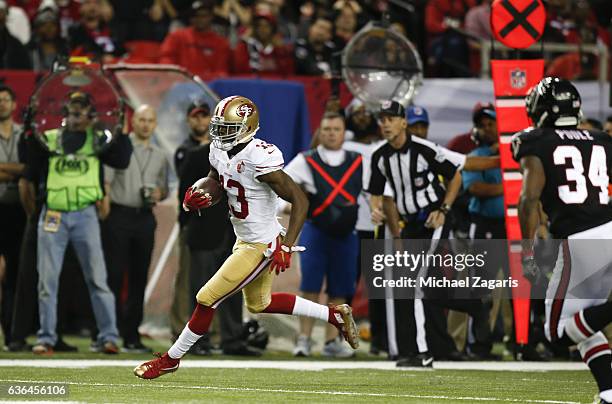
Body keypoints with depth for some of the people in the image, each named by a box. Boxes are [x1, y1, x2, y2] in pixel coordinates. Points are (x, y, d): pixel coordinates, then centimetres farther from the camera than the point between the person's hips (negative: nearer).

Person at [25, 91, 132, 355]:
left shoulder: (98, 140, 9)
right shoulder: (48, 139, 10)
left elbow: (122, 161, -2)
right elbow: (30, 172, 3)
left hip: (85, 215, -1)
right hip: (53, 215, 1)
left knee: (97, 278, -2)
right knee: (47, 279, 1)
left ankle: (108, 336, 1)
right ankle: (46, 339, 7)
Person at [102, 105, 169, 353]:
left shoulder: (160, 156, 17)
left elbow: (164, 187, 22)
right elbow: (105, 181, -4)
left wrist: (159, 194, -2)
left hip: (145, 218, 5)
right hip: (118, 215, -5)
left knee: (139, 277, 4)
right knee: (114, 275, -8)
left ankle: (131, 335, 8)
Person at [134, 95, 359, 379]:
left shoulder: (259, 159, -28)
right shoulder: (220, 151, -2)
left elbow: (300, 201, -25)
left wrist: (287, 246, -30)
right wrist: (195, 199, -10)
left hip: (261, 246, -10)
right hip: (244, 239, 10)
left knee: (207, 299, -3)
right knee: (259, 304, 26)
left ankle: (172, 358, 15)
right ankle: (335, 315, 36)